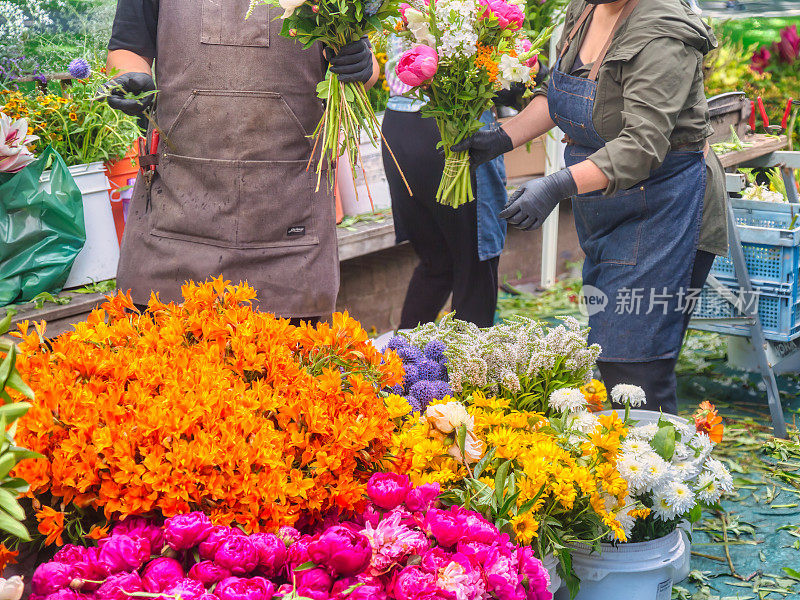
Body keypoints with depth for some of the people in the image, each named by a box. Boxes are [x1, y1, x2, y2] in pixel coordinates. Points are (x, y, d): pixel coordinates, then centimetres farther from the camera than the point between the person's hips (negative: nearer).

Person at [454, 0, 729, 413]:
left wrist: (558, 186, -40)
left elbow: (642, 145, -31)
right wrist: (502, 139, 9)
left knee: (632, 365, -11)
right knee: (606, 354, 12)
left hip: (662, 207, -9)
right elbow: (557, 92, 19)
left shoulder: (660, 37, -23)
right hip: (603, 213, 9)